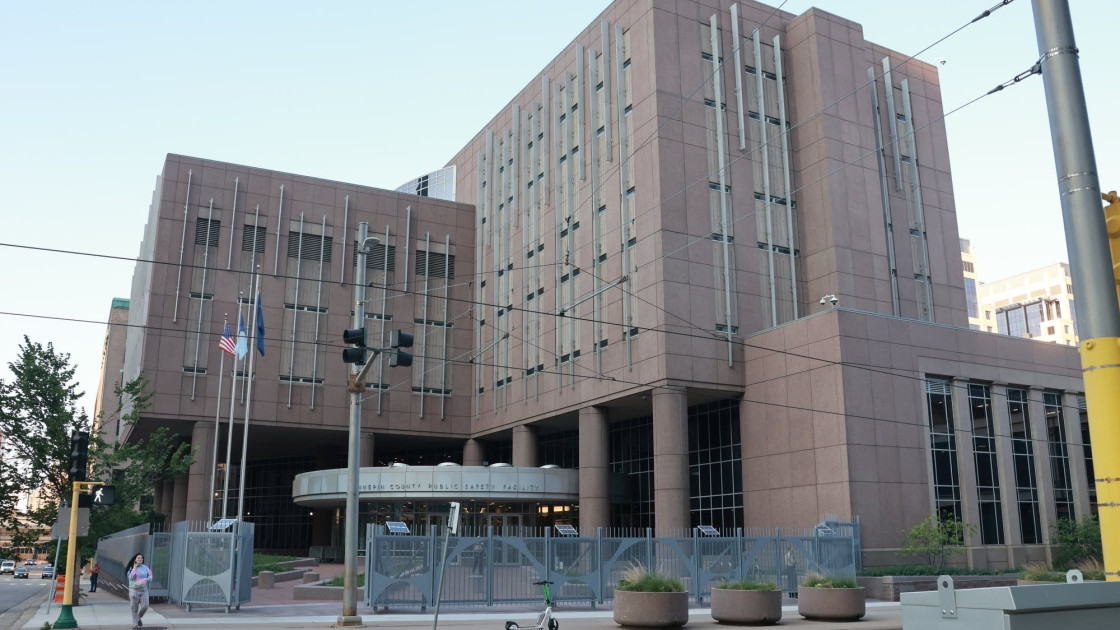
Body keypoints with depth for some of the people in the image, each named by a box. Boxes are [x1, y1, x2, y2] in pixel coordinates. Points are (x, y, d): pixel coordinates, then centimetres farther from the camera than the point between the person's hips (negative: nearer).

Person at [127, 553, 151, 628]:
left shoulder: (145, 567, 4)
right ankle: (135, 623, 12)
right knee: (134, 608, -1)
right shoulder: (131, 568, -1)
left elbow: (150, 577, 3)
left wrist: (144, 580, -15)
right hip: (134, 589, -2)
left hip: (143, 589, 2)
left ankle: (139, 617, 20)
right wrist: (135, 567, -14)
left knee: (145, 606, -8)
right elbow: (131, 577, -17)